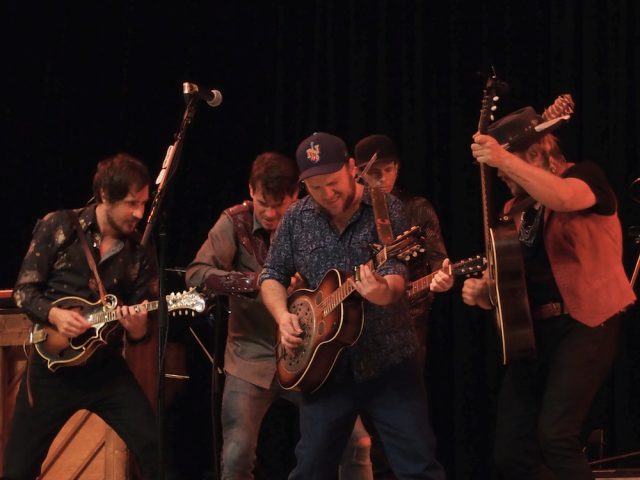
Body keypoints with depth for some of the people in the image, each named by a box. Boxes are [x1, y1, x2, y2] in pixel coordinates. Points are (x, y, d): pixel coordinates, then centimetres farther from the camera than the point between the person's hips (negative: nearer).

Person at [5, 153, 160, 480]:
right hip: (52, 364, -1)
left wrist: (138, 328, -20)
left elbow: (142, 327, 3)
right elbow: (23, 290, -2)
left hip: (106, 369, 2)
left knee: (156, 451, -12)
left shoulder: (140, 254, 0)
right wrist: (54, 314, -20)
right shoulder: (58, 227, -5)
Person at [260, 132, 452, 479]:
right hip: (323, 364, 3)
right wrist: (283, 315, -8)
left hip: (388, 359, -3)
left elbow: (396, 271, -17)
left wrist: (385, 293, -41)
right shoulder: (296, 218, 4)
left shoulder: (386, 209, -7)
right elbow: (272, 275, 12)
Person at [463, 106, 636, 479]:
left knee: (555, 435, -23)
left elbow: (563, 198, -27)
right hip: (532, 329, 8)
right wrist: (483, 291, -1)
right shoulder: (516, 210, 18)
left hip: (584, 323, -8)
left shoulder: (585, 176, -2)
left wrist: (504, 159, -33)